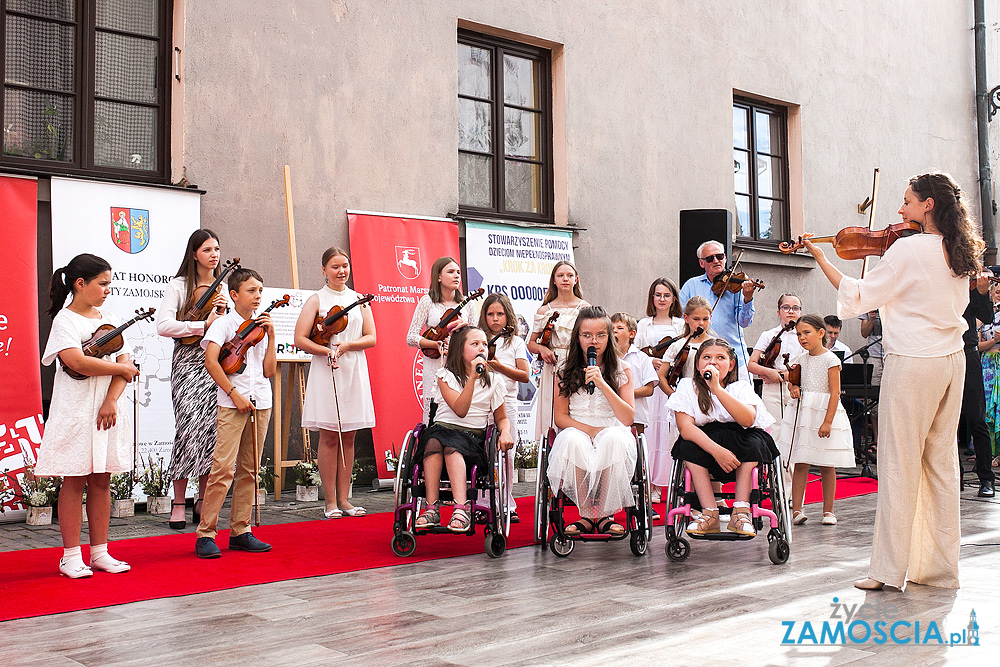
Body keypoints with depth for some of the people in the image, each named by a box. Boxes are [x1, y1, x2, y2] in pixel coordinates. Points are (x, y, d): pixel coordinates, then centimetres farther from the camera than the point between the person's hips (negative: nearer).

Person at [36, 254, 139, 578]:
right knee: (74, 480, 0)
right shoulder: (65, 320, -4)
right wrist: (122, 368, -10)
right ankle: (71, 556, 6)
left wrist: (111, 401, -10)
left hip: (108, 411, 5)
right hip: (76, 411, -5)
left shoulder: (110, 320, 12)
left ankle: (100, 552, 15)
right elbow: (76, 361, -20)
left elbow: (125, 362, 4)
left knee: (101, 480, 8)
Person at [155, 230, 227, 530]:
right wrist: (204, 324, -14)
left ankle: (203, 501, 10)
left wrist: (223, 313, -1)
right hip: (188, 363, -4)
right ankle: (179, 504, -3)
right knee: (190, 428, -13)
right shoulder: (179, 286, 3)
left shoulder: (224, 289, 17)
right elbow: (163, 325, -10)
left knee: (214, 430, -3)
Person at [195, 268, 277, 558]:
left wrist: (270, 336, 2)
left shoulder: (260, 326, 15)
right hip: (232, 404, -6)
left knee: (249, 469, 8)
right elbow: (211, 361, -12)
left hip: (261, 403, 6)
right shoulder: (224, 324, 1)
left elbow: (269, 370, 8)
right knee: (223, 468, -12)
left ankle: (240, 531, 15)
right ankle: (205, 534, -6)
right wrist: (234, 394, -14)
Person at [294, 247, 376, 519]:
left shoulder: (359, 299, 12)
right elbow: (300, 339, -5)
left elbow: (371, 338, 5)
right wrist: (327, 351, -18)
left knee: (348, 436, 5)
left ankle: (344, 498, 12)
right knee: (329, 436, -3)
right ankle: (330, 501, 4)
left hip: (354, 371, 3)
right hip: (326, 373, -3)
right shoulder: (316, 300, 2)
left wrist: (347, 345, -11)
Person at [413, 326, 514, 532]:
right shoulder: (446, 375, 5)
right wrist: (473, 377, -18)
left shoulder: (493, 381, 11)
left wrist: (505, 433, -6)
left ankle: (461, 508, -48)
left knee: (452, 447, -35)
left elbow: (501, 417, 18)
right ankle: (432, 507, -39)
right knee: (433, 443, -36)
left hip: (473, 437, 0)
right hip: (444, 427, 0)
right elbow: (460, 410, -10)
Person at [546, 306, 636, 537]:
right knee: (572, 440, -37)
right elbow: (560, 417, 5)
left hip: (612, 432, 0)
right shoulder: (566, 371, 8)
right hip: (577, 430, 0)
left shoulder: (622, 370, 5)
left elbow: (628, 418, -5)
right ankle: (586, 515, -24)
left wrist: (602, 384, -16)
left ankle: (605, 514, -22)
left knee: (614, 438, -37)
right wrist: (590, 430, -13)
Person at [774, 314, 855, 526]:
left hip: (824, 412, -4)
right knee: (800, 464, 0)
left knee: (827, 466, 3)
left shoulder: (830, 359, -7)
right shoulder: (801, 358, 10)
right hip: (801, 413, 4)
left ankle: (828, 510, 12)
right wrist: (793, 387, -7)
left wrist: (827, 422, -17)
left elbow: (835, 392, -11)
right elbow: (792, 381, 18)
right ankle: (796, 509, 0)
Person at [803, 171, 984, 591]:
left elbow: (858, 297, -12)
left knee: (899, 465, -3)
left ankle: (889, 568, 2)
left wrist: (820, 258, -5)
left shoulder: (907, 249, -13)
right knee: (942, 462, 11)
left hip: (913, 363, -8)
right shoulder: (958, 253, 9)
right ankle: (940, 565, 18)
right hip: (951, 362, 8)